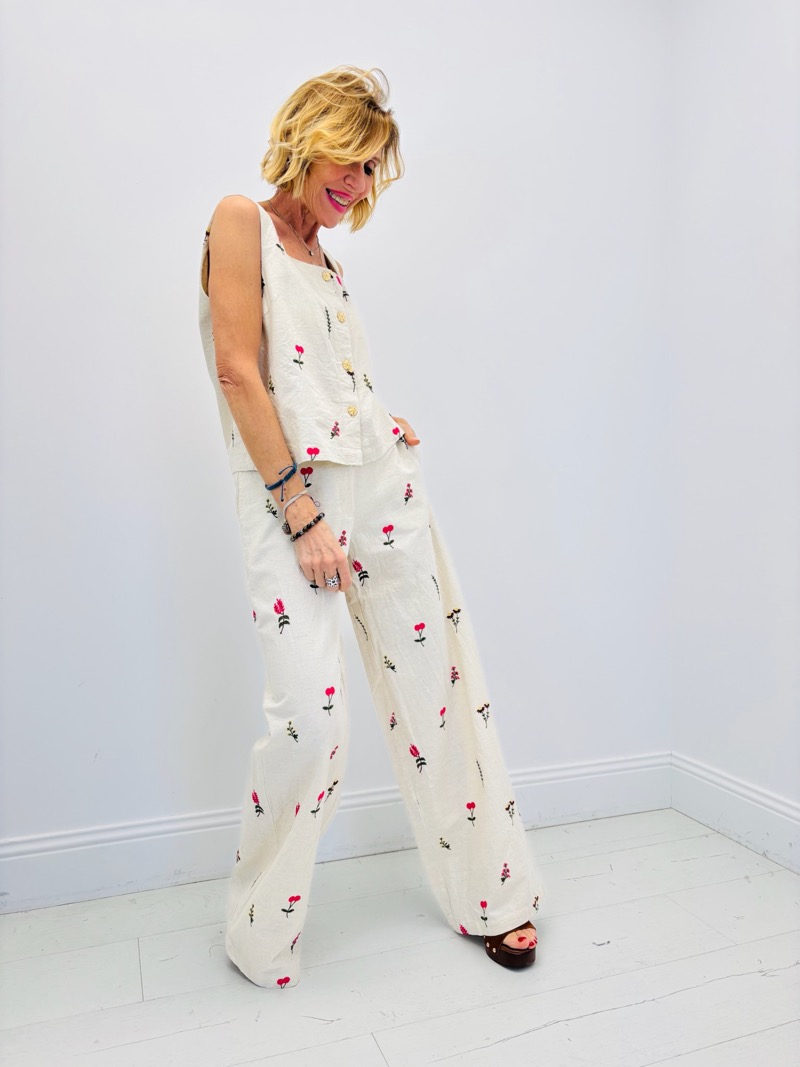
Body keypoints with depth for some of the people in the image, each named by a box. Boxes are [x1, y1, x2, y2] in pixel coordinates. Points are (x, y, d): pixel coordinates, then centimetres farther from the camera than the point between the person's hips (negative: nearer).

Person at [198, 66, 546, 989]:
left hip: (382, 486, 7)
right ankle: (260, 935, 14)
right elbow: (238, 371, -10)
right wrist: (302, 511, -15)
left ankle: (486, 895, 26)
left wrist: (388, 425, 2)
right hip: (288, 498, -7)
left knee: (433, 688, 8)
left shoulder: (326, 261, 21)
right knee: (310, 721, -14)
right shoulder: (241, 220, 1)